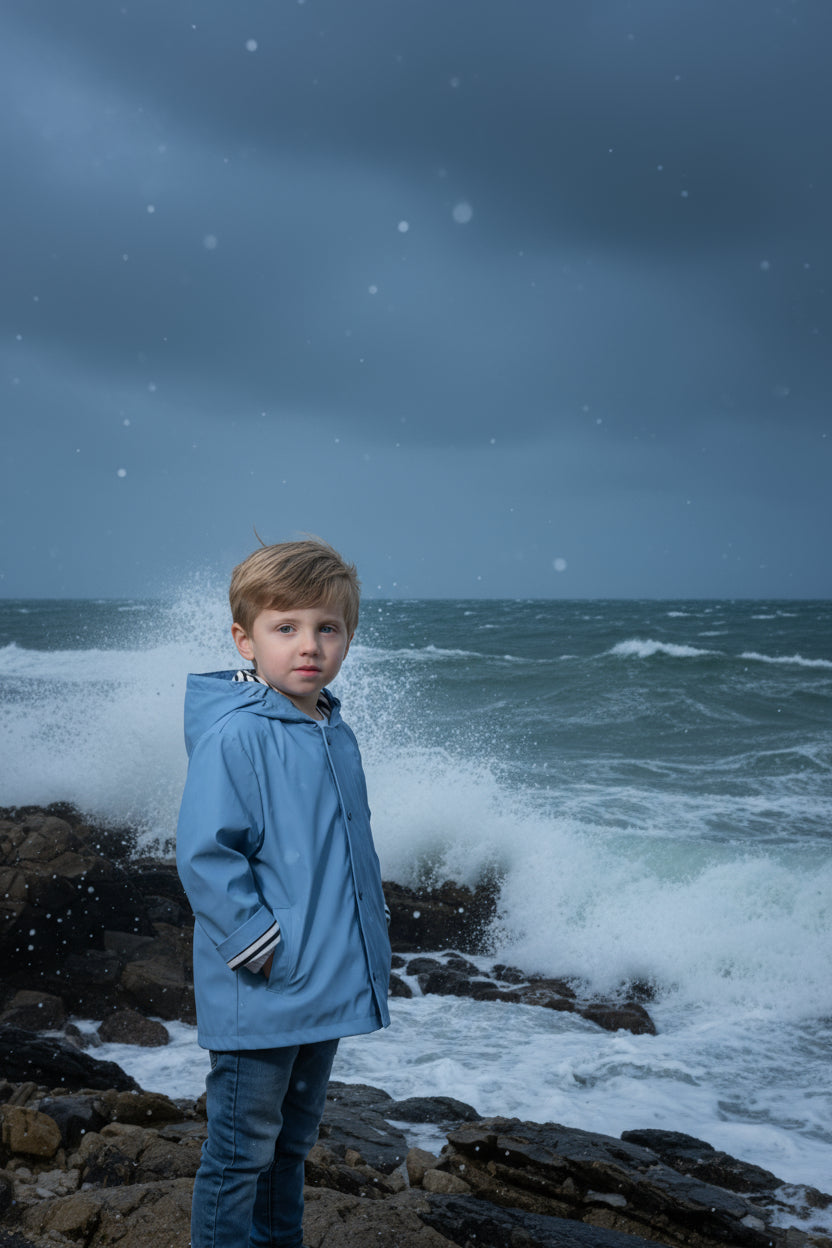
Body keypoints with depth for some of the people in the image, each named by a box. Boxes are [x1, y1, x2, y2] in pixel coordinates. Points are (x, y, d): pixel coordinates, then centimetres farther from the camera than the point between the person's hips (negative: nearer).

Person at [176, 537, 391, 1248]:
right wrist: (258, 943, -21)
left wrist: (370, 931, 14)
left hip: (327, 988, 8)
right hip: (258, 1000, -8)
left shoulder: (336, 736, 8)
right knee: (241, 1150, 5)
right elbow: (204, 853, -22)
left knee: (292, 1139, 23)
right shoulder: (234, 735, -18)